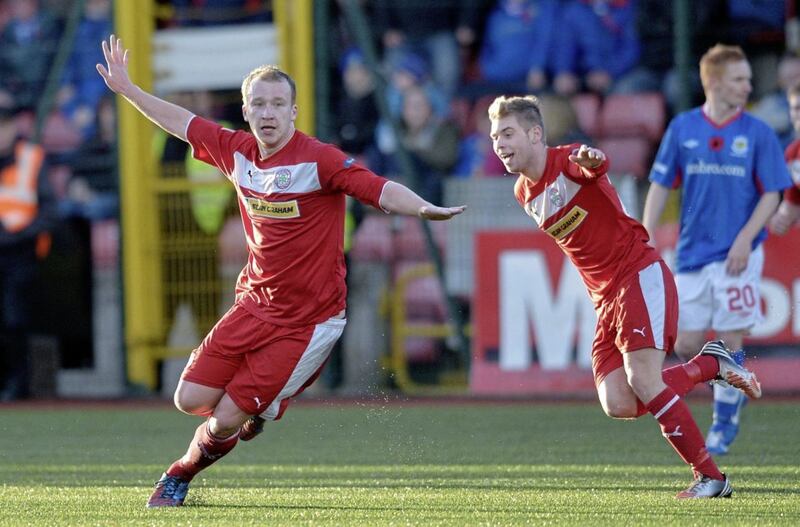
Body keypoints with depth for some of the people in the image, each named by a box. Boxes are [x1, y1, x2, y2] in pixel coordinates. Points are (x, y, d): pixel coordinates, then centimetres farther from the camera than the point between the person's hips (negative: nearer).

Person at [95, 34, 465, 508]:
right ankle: (264, 401, 30)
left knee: (226, 420, -5)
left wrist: (425, 209, -48)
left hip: (309, 320, -6)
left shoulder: (319, 160, -19)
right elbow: (183, 123, 17)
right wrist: (126, 88, 24)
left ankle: (182, 473, 28)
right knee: (191, 399, -2)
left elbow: (381, 190, -29)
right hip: (255, 305, 6)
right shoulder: (236, 151, 0)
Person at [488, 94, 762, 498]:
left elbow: (591, 166, -38)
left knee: (642, 380, -22)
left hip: (641, 276, -7)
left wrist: (592, 160, -63)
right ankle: (712, 365, 9)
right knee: (618, 404, -10)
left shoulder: (568, 162, -12)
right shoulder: (524, 193, 12)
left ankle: (709, 476, -12)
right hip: (605, 298, 8)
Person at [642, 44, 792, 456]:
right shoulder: (683, 128, 3)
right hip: (693, 253, 2)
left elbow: (771, 195, 0)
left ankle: (724, 425, 10)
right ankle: (731, 386, 28)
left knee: (730, 340, -4)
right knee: (685, 345, 2)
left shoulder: (757, 132, -1)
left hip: (737, 255, -2)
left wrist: (745, 239, -13)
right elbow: (660, 186, 7)